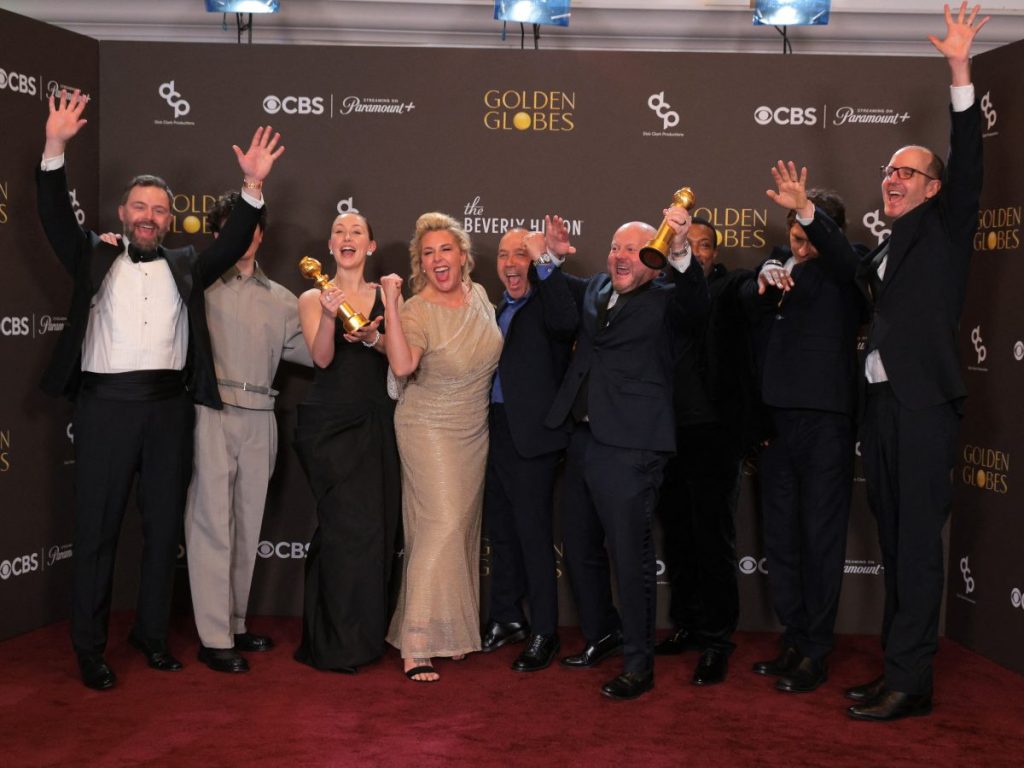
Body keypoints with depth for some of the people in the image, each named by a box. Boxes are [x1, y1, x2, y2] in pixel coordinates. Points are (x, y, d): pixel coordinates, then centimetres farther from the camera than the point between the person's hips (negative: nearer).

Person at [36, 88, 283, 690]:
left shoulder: (185, 266, 14)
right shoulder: (95, 258, 9)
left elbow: (233, 244, 3)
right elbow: (57, 218, -3)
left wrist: (253, 187, -10)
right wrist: (55, 149, -15)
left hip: (169, 408, 2)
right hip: (106, 404, -2)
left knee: (165, 527, 9)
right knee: (97, 529, 2)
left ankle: (153, 634, 23)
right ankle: (89, 647, 11)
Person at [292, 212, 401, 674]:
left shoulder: (384, 297, 10)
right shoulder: (313, 298, 3)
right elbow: (322, 358, -10)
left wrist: (373, 337, -20)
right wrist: (329, 315, -27)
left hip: (375, 424, 3)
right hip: (328, 423, -3)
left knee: (378, 525, 3)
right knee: (352, 524, -10)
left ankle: (366, 632, 20)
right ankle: (338, 644, 3)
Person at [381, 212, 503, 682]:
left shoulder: (479, 295, 0)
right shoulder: (417, 312, -20)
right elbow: (402, 366, -39)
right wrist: (390, 306, -42)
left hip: (475, 432, 7)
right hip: (430, 431, -6)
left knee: (465, 529, 13)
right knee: (442, 526, -14)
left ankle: (454, 630, 28)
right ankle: (416, 646, -9)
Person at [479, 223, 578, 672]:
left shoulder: (546, 303, -7)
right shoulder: (501, 308, 16)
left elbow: (567, 321, -32)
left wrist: (545, 263, -33)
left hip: (531, 434, -8)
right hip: (495, 430, 8)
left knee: (534, 533, -2)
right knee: (500, 529, 16)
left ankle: (543, 633, 9)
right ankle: (506, 618, 31)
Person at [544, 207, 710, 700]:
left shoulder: (666, 300, -5)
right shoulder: (595, 290, 14)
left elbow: (695, 304, -27)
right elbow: (560, 290, 33)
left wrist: (681, 251, -43)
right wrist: (555, 255, 14)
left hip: (629, 447, -8)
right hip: (583, 439, 8)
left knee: (630, 555, -3)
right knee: (580, 548, 19)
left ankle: (639, 664, 10)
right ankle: (601, 636, 39)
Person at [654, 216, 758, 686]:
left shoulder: (728, 287, 3)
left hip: (714, 430, -4)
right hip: (669, 432, 4)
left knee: (713, 538, -2)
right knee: (677, 536, 13)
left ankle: (716, 642, 6)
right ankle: (686, 625, 27)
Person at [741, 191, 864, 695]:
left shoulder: (847, 271, -1)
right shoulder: (779, 264, 12)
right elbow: (744, 300, -5)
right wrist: (765, 279, -24)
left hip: (824, 420, -5)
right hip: (775, 420, 5)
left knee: (820, 537, 0)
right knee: (779, 536, 11)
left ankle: (816, 653, 9)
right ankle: (793, 640, 24)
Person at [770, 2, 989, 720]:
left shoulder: (944, 227, 2)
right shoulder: (890, 249, 22)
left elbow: (969, 163, -8)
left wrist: (961, 73, -16)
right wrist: (805, 211, 17)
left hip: (924, 405, -8)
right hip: (881, 404, 8)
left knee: (917, 542, -6)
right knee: (896, 542, 10)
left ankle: (910, 683, -2)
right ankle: (898, 669, 17)